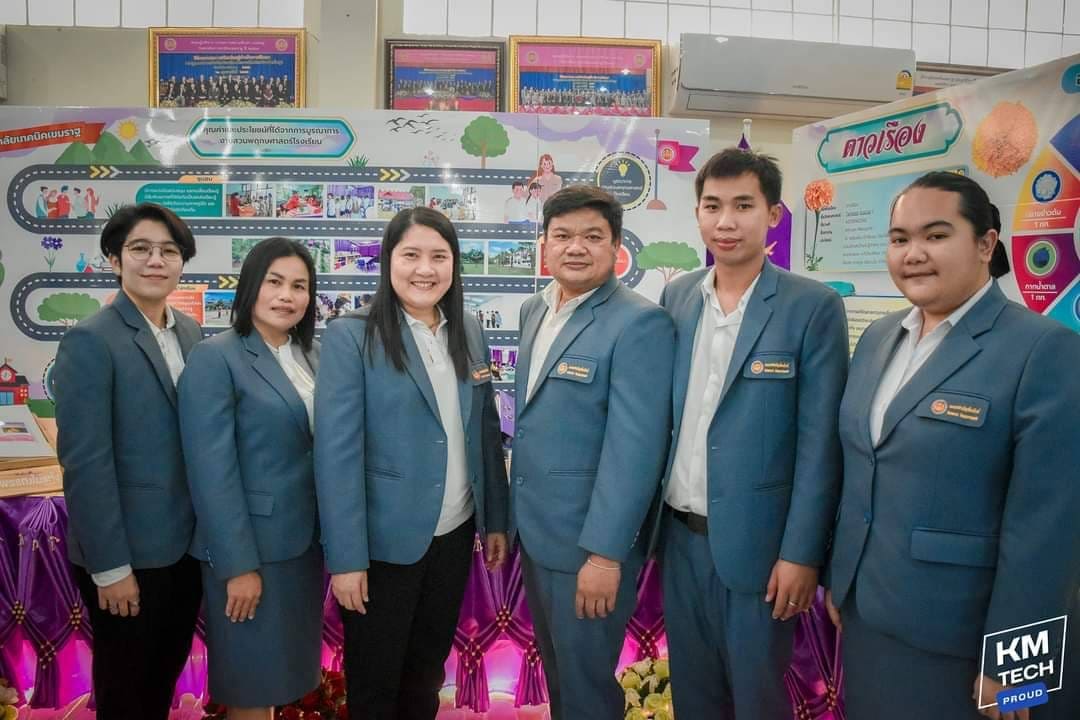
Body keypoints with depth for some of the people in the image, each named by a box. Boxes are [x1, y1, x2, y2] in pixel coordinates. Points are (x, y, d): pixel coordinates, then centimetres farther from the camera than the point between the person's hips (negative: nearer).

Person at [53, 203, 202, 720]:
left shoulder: (190, 333, 5)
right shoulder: (90, 341, -16)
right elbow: (84, 462, -18)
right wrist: (110, 566, -18)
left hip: (186, 542, 6)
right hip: (127, 552, -6)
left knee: (166, 675, 22)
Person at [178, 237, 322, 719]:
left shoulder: (313, 356, 7)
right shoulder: (215, 358, -11)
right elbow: (211, 471, -16)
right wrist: (238, 564, -17)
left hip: (304, 541, 6)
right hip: (251, 545, -6)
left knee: (279, 676, 19)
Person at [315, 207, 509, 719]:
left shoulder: (470, 333, 4)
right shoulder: (350, 336, -12)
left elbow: (486, 433, 8)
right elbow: (337, 452, -15)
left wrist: (496, 519, 8)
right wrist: (345, 557, -17)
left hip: (455, 533, 5)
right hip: (385, 540, -4)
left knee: (427, 672, 21)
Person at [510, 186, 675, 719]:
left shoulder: (639, 324, -17)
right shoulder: (534, 310, 7)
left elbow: (634, 447, -22)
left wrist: (604, 552, -22)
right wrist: (512, 515, 15)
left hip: (589, 540, -7)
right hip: (534, 530, 7)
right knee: (555, 672, 23)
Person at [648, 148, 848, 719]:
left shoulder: (813, 307, -10)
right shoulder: (676, 297, 3)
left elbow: (818, 442, -11)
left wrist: (800, 552, -12)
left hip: (754, 539, -4)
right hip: (680, 531, 4)